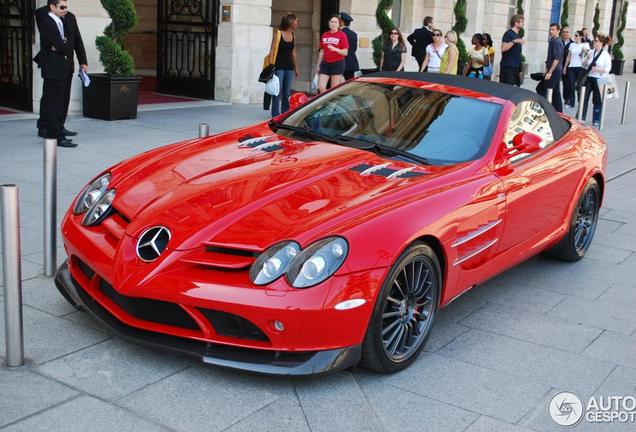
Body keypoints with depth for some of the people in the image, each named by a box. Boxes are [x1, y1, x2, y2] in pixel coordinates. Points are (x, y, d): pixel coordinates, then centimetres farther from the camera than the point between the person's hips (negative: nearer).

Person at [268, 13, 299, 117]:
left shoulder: (293, 36, 11)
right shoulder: (278, 34, -5)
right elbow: (272, 50, -7)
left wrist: (296, 68, 18)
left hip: (289, 67, 6)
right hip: (279, 67, -6)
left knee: (287, 92, 7)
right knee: (277, 91, -5)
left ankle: (285, 113, 14)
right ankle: (275, 114, -1)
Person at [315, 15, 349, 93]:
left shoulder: (342, 35, -4)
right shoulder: (324, 35, 10)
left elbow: (345, 52, -7)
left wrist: (334, 49, -24)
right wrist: (318, 65, 16)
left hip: (337, 64, -5)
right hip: (325, 64, 5)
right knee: (321, 87, -4)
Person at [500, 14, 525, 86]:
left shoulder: (517, 34, 17)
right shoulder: (509, 33, -9)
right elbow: (503, 48, -22)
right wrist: (514, 41, -26)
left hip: (515, 66, 9)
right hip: (508, 66, -9)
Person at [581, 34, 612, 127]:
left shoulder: (606, 55, -5)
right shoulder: (590, 52, 6)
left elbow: (608, 69, -9)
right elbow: (584, 65, 10)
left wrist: (598, 69, -23)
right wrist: (587, 58, -8)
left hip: (599, 80, -4)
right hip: (588, 78, 4)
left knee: (597, 101, 5)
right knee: (584, 98, 0)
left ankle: (596, 120, 14)